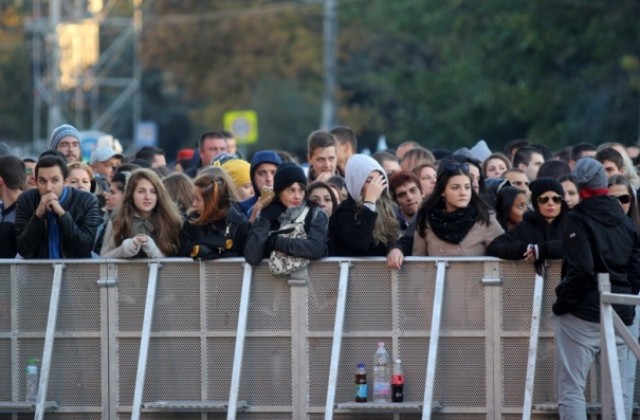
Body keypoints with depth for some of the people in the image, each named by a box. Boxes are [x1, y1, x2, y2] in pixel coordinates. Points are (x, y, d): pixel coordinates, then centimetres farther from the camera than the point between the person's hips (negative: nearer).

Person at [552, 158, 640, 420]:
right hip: (619, 317, 6)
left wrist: (562, 305, -8)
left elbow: (580, 270, -17)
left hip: (583, 314, -6)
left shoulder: (578, 220, -7)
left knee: (571, 389, -5)